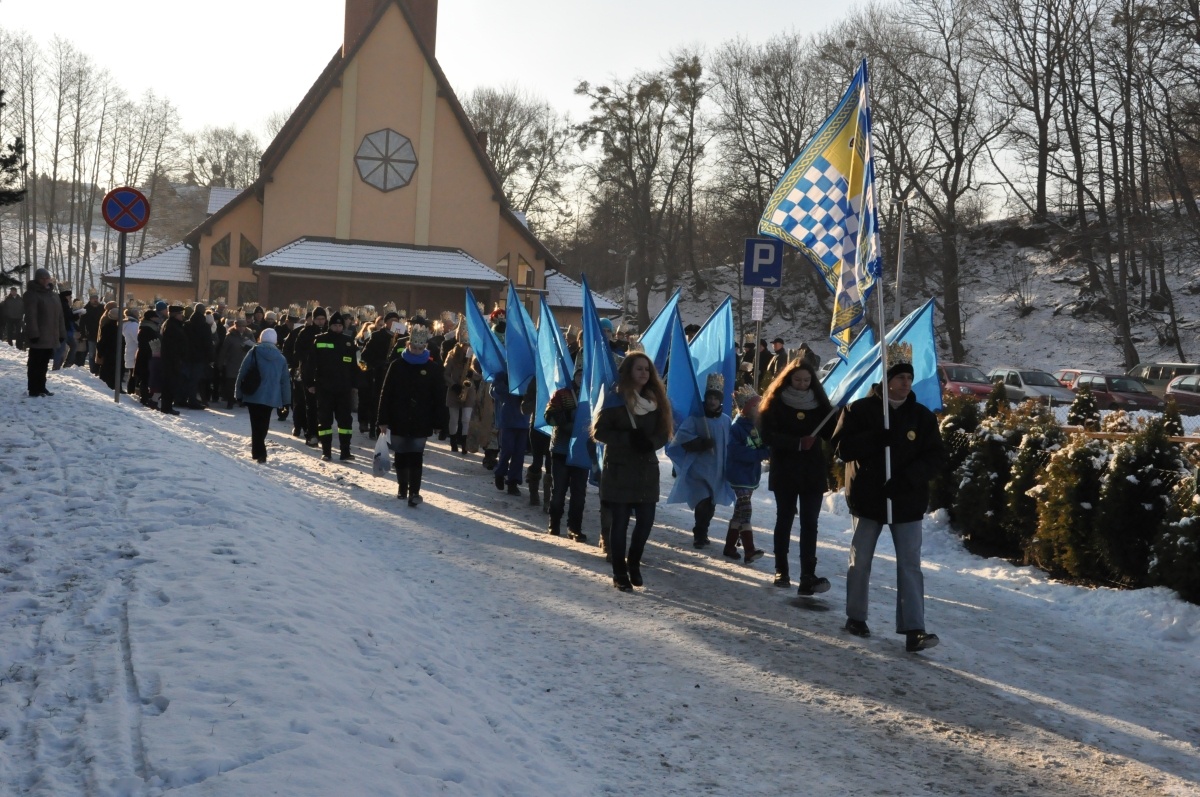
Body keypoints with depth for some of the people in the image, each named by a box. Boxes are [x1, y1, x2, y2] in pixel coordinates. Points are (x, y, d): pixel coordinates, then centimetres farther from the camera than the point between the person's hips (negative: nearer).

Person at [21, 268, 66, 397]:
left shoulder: (54, 295, 16)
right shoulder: (32, 294, -8)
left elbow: (59, 316, 17)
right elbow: (30, 316, -16)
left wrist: (62, 333, 12)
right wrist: (34, 334, -23)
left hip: (50, 337, 7)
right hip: (38, 338, -7)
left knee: (44, 364, 13)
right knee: (35, 363, -3)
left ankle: (41, 387, 21)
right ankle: (33, 390, 0)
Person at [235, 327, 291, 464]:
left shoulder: (254, 352, -2)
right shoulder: (281, 358, 6)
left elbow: (242, 373, -3)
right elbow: (285, 380, 9)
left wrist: (239, 393, 2)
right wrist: (286, 400, 14)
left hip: (253, 396, -2)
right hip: (271, 397, 2)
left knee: (256, 425, 0)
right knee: (263, 424, 15)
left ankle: (259, 453, -9)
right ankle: (258, 451, 22)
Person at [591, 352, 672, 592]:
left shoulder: (656, 399, 8)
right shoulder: (615, 398, -6)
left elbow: (664, 433, 7)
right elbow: (599, 431, -10)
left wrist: (650, 442, -15)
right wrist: (628, 438, -20)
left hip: (647, 469, 4)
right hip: (619, 469, -4)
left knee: (646, 520, 2)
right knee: (620, 522, 1)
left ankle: (633, 563, 26)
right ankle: (620, 573, 12)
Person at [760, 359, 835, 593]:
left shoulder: (819, 403, 7)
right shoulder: (776, 404, -2)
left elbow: (830, 432, 2)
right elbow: (768, 435, -12)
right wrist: (798, 443, -23)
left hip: (813, 471, 1)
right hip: (785, 471, -1)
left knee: (809, 523, -6)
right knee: (784, 520, 11)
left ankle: (808, 577, -12)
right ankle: (781, 571, 22)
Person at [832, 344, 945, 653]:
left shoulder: (922, 415, 2)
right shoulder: (859, 410, -3)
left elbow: (935, 457, -1)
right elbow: (842, 447, -10)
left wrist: (908, 478, -18)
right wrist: (876, 439, -24)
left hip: (907, 501, 1)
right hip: (867, 498, -1)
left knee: (910, 565, -5)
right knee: (860, 561, 11)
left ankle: (914, 630, -8)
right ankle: (855, 617, 27)